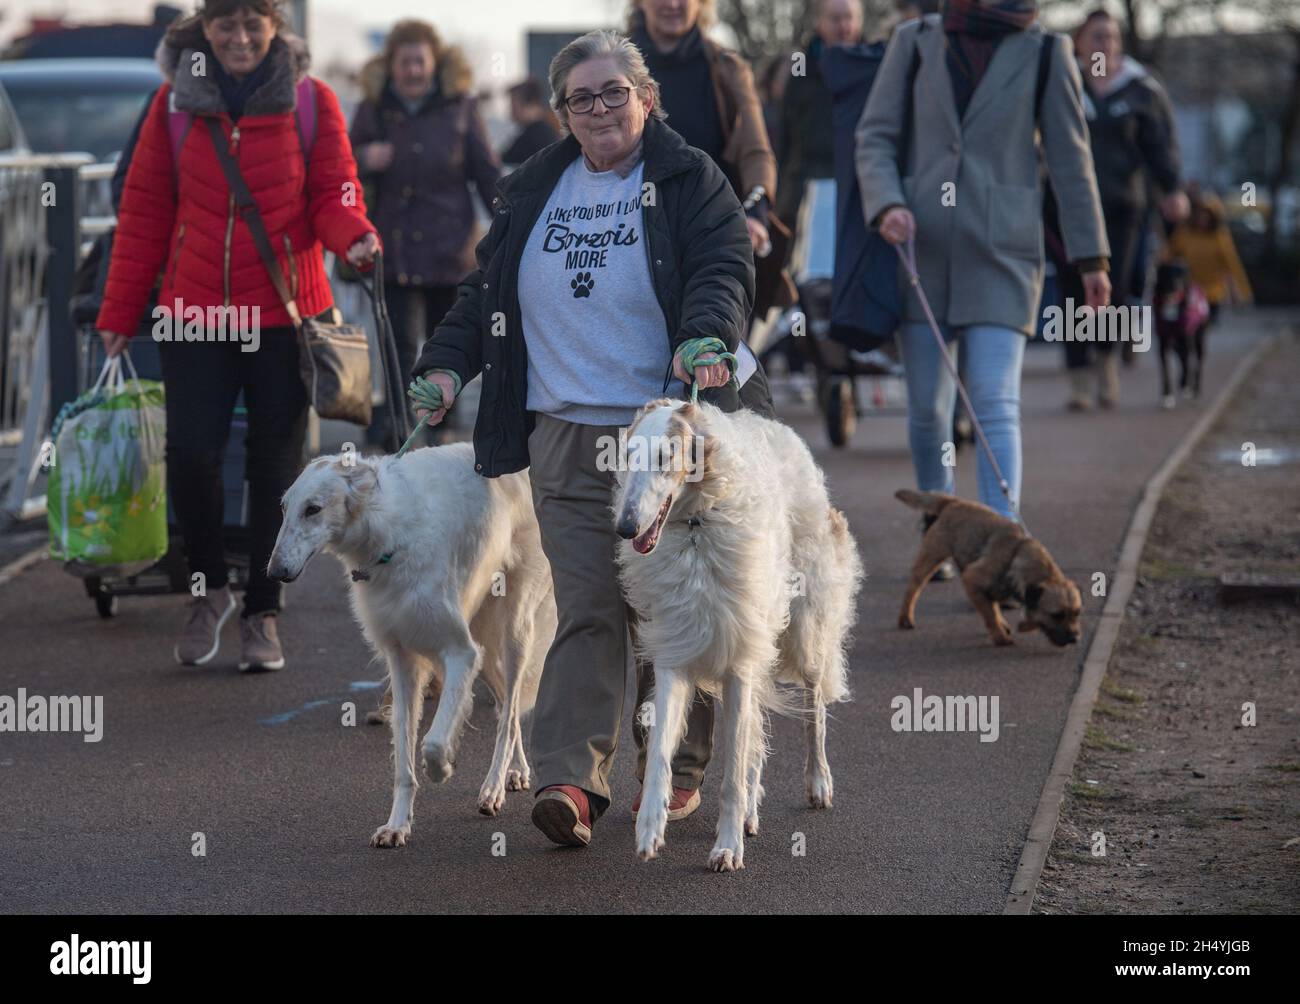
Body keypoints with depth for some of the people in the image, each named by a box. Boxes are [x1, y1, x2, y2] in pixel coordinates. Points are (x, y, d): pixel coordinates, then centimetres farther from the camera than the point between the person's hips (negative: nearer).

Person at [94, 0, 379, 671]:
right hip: (194, 312, 0)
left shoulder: (311, 102, 0)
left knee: (275, 464, 5)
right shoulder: (176, 101, 3)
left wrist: (355, 238, -22)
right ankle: (209, 588, 16)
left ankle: (261, 614, 18)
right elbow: (145, 209, 6)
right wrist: (119, 311, 4)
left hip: (285, 314, 0)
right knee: (191, 453, -9)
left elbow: (332, 196, 2)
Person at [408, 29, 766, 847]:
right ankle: (572, 780, -12)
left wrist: (705, 338, -28)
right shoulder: (532, 193, 16)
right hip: (564, 436, 3)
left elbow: (725, 271, -9)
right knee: (586, 610, -6)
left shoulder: (690, 181, 4)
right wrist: (448, 363, 6)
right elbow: (486, 291, 21)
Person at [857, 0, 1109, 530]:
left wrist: (1090, 256, 6)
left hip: (1001, 248, -2)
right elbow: (875, 135, 7)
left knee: (996, 404, -13)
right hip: (921, 244, 2)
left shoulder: (1045, 51, 3)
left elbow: (1070, 157, 6)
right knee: (927, 406, 7)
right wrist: (886, 204, -12)